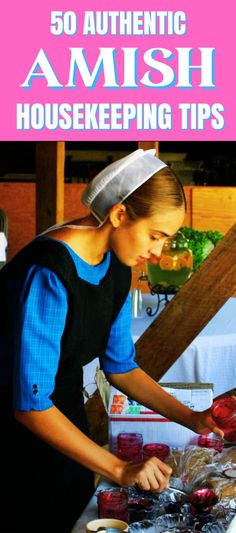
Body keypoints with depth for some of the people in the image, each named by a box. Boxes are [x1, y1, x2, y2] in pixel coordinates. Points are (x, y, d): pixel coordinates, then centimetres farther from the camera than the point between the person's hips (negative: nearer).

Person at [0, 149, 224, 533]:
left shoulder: (117, 269, -3)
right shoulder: (49, 274, -29)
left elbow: (120, 366, 6)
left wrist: (190, 418, -4)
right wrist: (121, 470, -29)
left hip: (67, 429, 7)